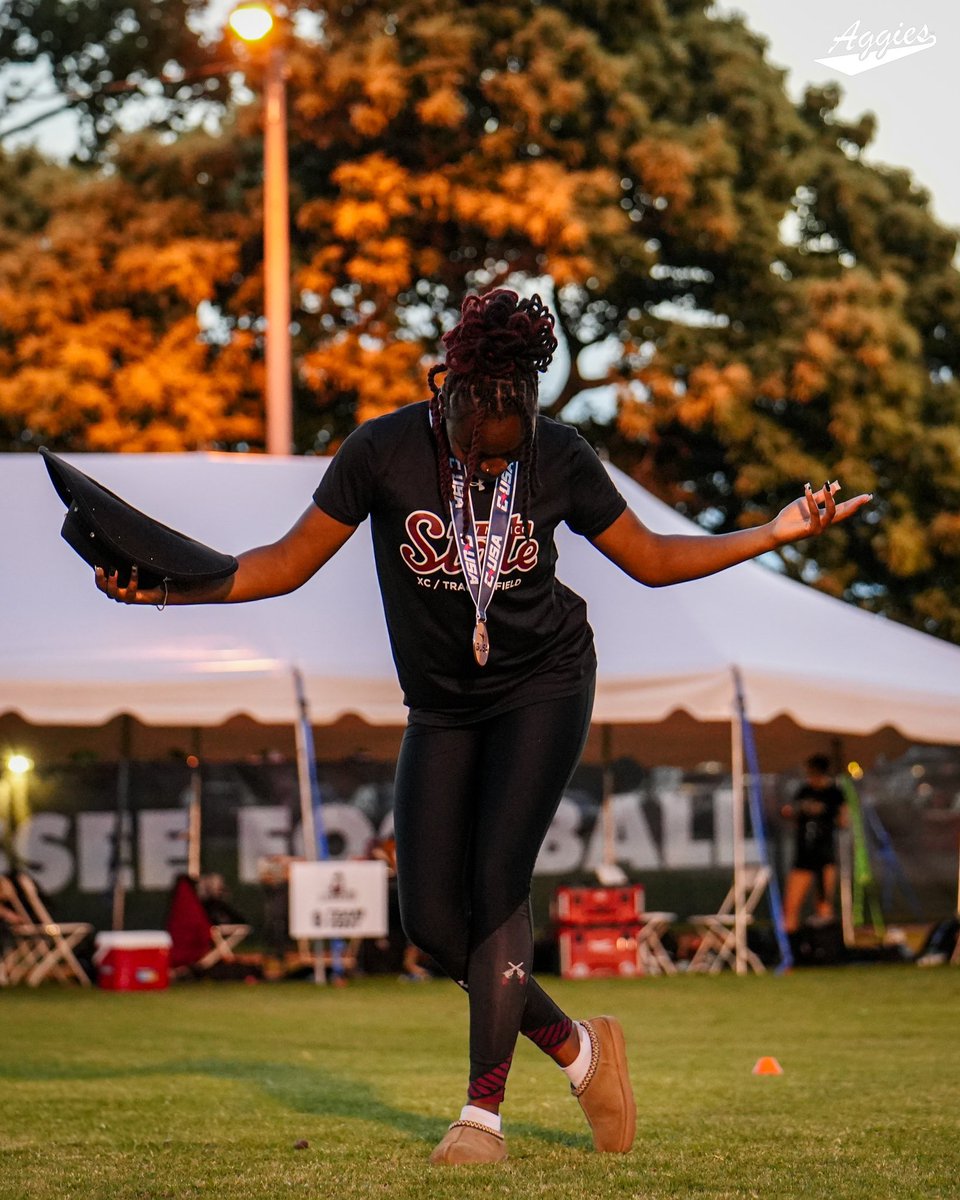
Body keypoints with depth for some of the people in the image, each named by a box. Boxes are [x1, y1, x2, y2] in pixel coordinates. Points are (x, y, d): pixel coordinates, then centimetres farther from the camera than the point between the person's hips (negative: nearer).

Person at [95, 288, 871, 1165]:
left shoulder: (557, 457, -12)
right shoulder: (384, 452, -14)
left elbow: (653, 559, 0)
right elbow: (289, 563, -8)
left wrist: (776, 534, -9)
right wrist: (171, 587, -21)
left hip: (543, 688, -2)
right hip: (442, 706, 2)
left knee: (498, 880, -18)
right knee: (431, 918, -5)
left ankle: (484, 1109, -9)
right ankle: (577, 1050, 15)